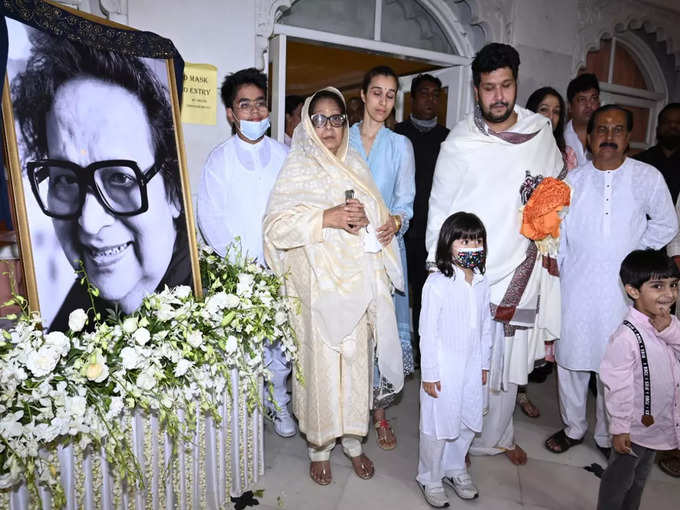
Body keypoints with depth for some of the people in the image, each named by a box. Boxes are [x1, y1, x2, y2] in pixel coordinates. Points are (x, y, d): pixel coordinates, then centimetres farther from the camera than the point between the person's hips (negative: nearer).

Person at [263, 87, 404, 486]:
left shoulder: (356, 166, 13)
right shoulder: (297, 168, -1)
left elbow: (383, 221, 12)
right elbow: (276, 226, -13)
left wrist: (365, 219, -9)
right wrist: (327, 218, -22)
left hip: (358, 283, 4)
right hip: (317, 284, -4)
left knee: (357, 359, 11)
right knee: (320, 362, 2)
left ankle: (353, 439, 31)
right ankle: (320, 446, 24)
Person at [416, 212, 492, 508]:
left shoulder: (481, 283, 1)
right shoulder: (437, 284, -18)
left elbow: (486, 326, 10)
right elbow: (428, 332, -16)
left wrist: (484, 363, 13)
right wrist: (429, 373, -13)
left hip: (472, 368, 6)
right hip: (443, 369, -6)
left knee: (468, 422, 18)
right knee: (439, 425, 7)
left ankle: (455, 469, 42)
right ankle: (430, 479, 30)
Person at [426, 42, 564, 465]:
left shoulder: (542, 133, 4)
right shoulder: (460, 144, -7)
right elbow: (440, 210, -3)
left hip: (521, 271, 4)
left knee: (510, 362, 15)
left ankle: (497, 436, 37)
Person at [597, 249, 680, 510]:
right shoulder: (626, 336, -29)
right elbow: (618, 387, -23)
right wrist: (619, 428, -16)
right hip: (635, 426, -7)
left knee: (640, 476, 28)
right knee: (619, 478, 15)